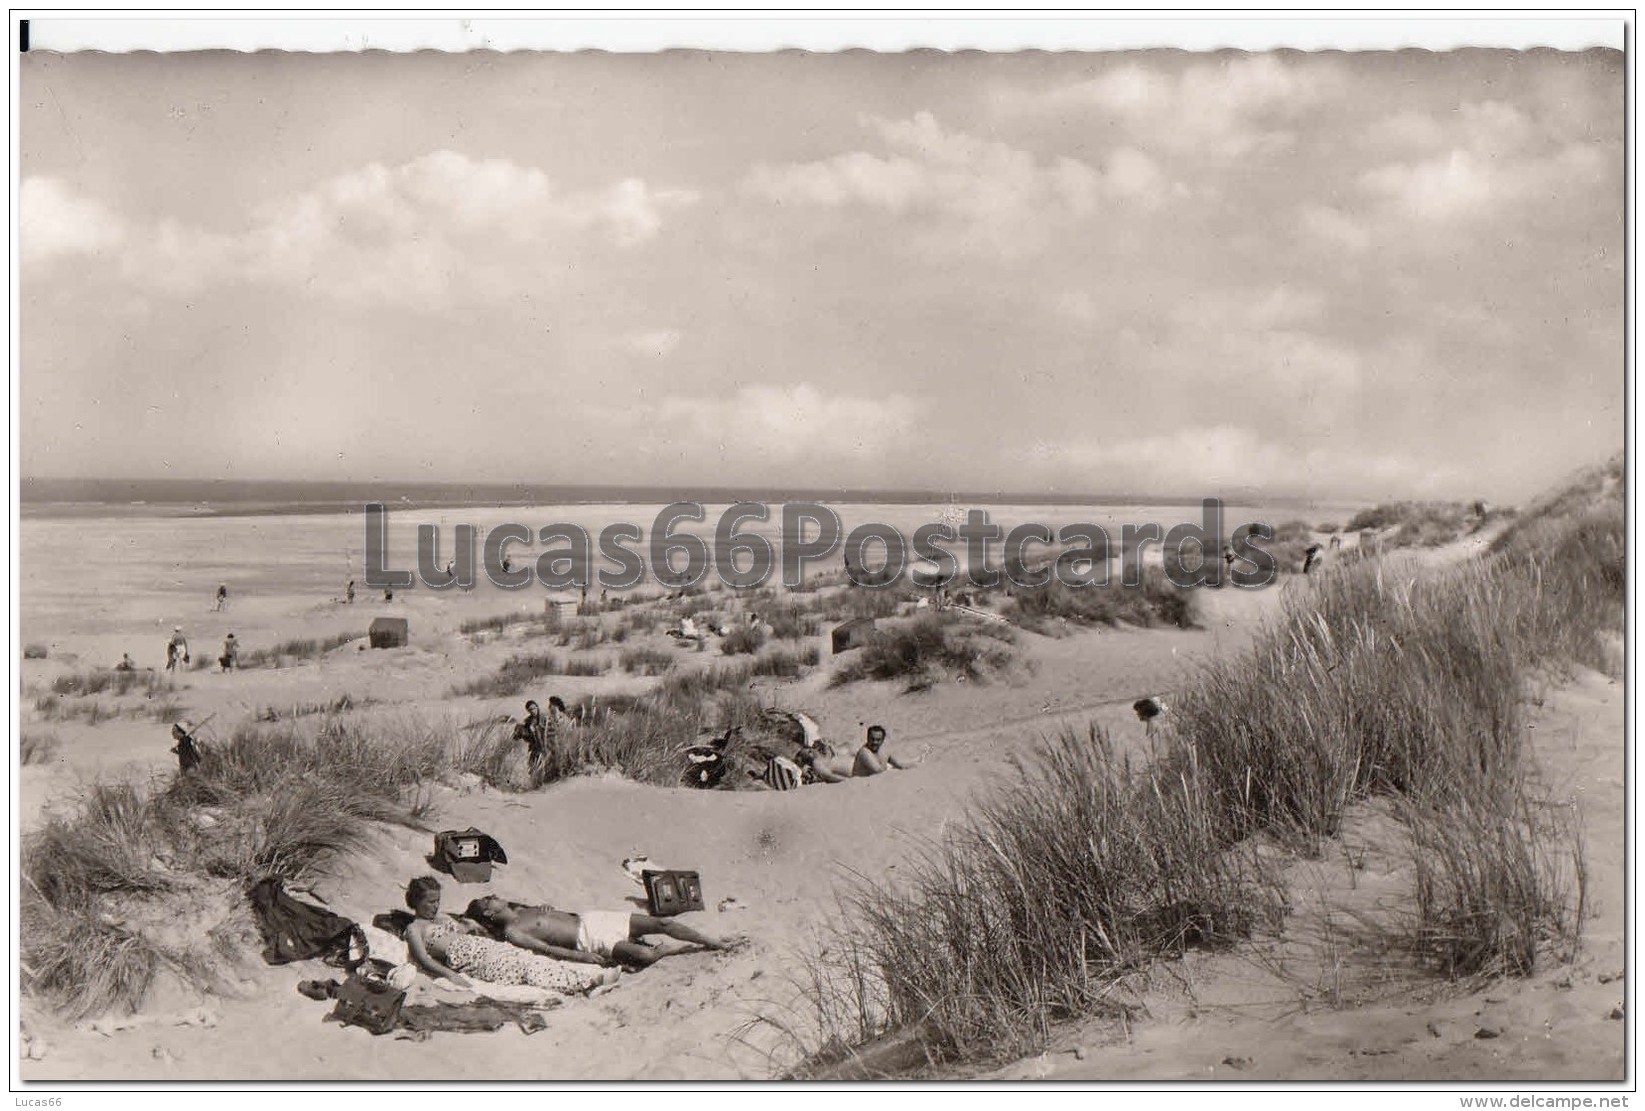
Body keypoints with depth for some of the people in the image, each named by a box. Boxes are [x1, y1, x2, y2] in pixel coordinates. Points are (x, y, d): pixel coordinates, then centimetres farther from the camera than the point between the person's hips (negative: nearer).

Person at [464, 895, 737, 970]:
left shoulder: (523, 911, 16)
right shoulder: (512, 932, -7)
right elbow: (545, 948, -16)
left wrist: (547, 909, 6)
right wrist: (580, 956, -23)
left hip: (590, 919, 8)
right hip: (587, 940, -8)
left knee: (662, 923, -5)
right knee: (647, 956, -29)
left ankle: (716, 944, 4)